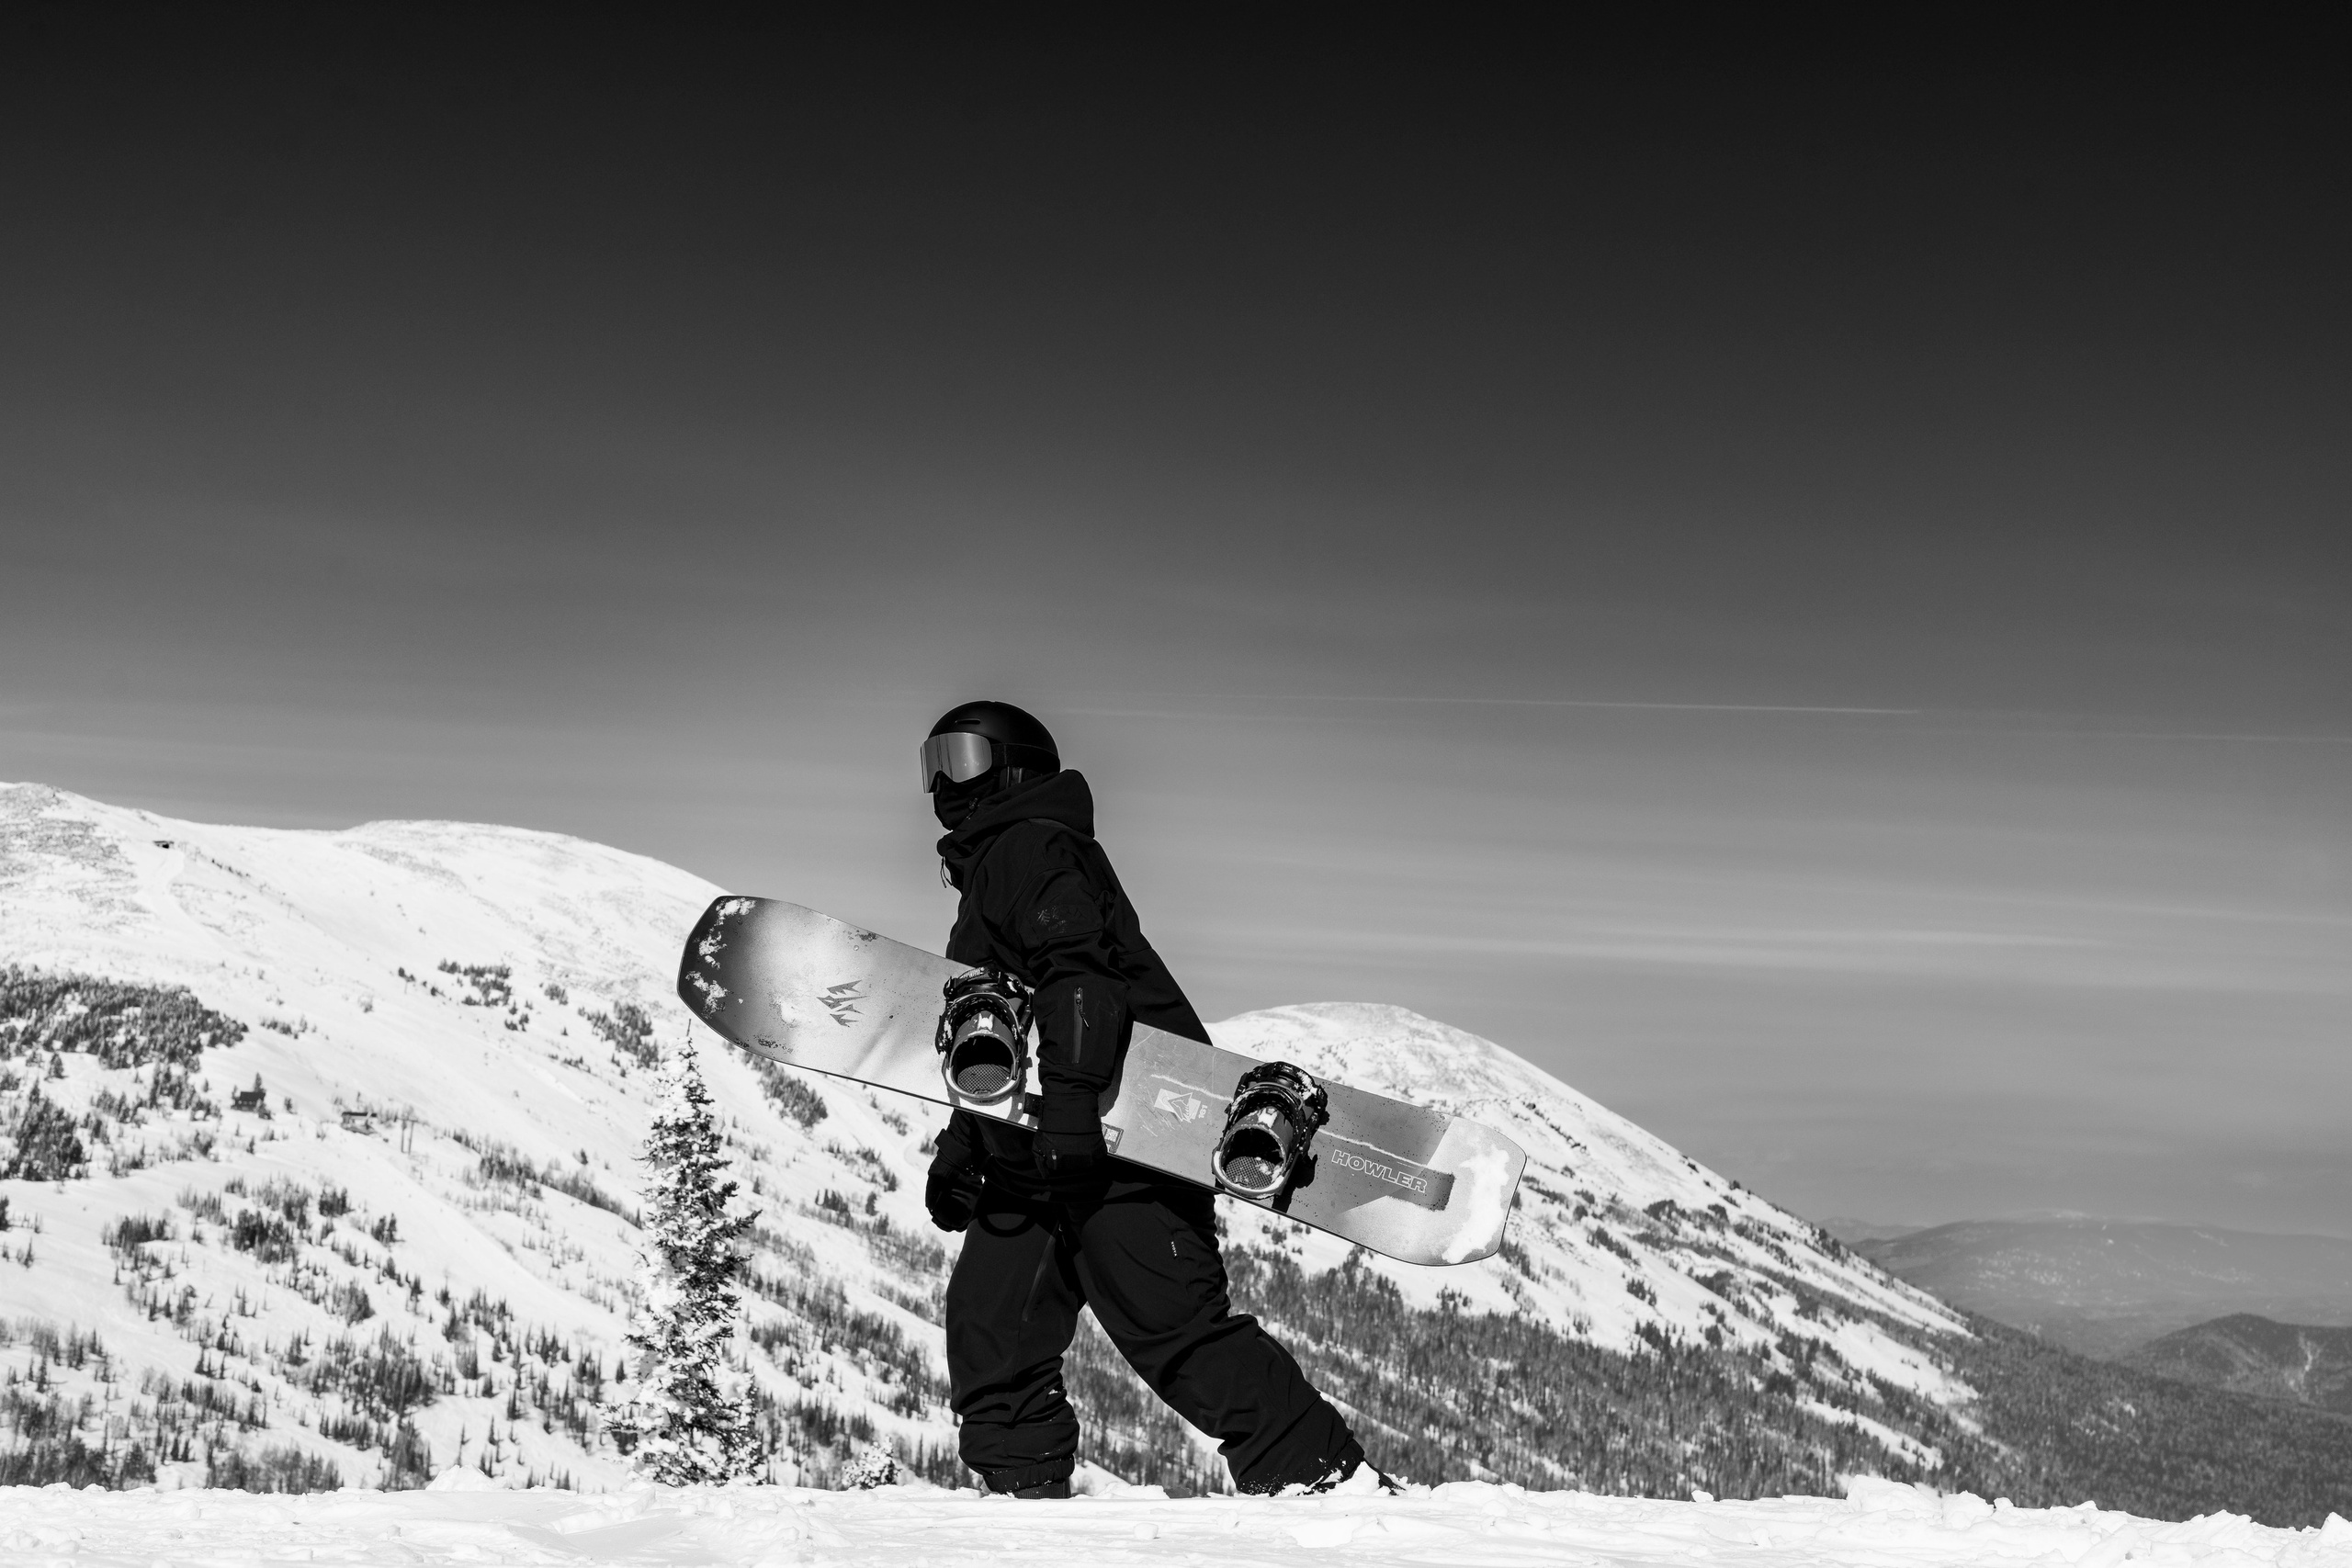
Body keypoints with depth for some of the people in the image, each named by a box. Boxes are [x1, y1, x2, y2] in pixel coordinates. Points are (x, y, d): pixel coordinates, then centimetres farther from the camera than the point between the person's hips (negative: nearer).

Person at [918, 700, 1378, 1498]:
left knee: (1176, 1326, -14)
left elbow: (1077, 975, -21)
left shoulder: (1032, 848, -4)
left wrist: (1070, 1099, -32)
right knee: (989, 1319, 6)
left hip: (1123, 1132, -11)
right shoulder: (993, 866, 29)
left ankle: (1331, 1482, -10)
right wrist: (959, 1147, 30)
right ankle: (1023, 1489, 9)